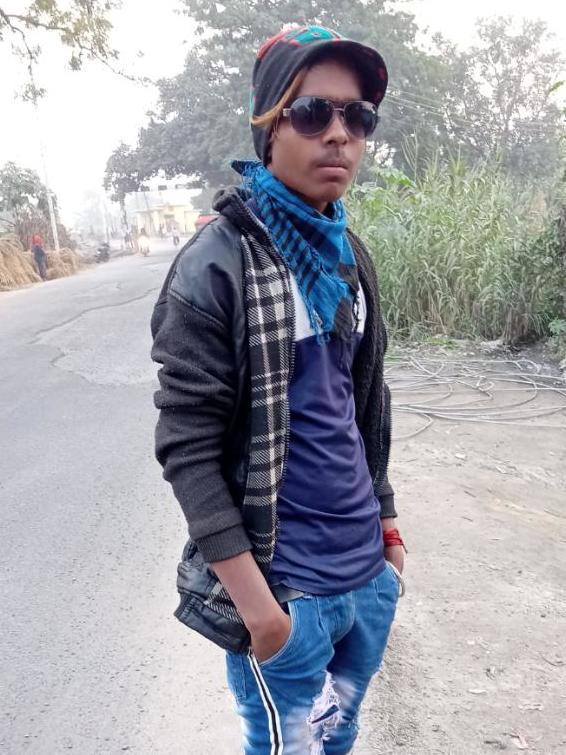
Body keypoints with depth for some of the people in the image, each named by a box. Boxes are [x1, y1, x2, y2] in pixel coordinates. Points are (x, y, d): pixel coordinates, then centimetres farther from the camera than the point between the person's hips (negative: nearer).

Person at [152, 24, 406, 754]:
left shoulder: (350, 255, 6)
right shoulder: (217, 263, -16)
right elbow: (187, 446, -17)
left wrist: (384, 520, 16)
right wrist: (255, 601, -17)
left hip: (370, 573, 7)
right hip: (286, 589, -6)